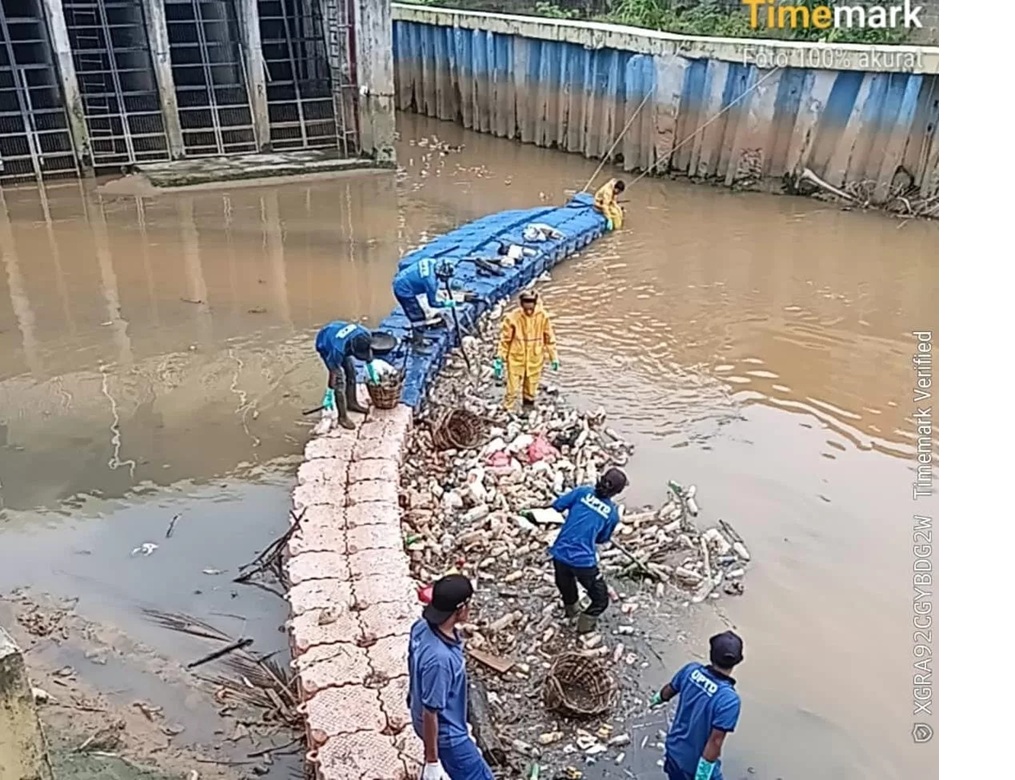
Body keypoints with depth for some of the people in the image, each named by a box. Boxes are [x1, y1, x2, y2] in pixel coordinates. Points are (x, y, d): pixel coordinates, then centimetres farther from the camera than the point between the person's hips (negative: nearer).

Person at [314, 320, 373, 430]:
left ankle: (351, 403, 31)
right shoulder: (338, 349, -44)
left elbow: (369, 353, -5)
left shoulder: (365, 335, -29)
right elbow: (333, 374, -32)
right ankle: (342, 417, -3)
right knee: (339, 379, -12)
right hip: (325, 344, -6)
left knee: (351, 372, 9)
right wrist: (328, 397, -21)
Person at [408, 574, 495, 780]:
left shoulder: (422, 627, -14)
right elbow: (430, 712, -30)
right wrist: (431, 760, -18)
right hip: (445, 732, -8)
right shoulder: (439, 658, -40)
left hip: (434, 722, 8)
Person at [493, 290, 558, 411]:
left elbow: (549, 338, 0)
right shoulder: (513, 318, -16)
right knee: (512, 389, 2)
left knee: (531, 390, 17)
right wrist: (499, 359, -5)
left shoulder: (543, 317, -11)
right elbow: (505, 339, -6)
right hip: (516, 360, -2)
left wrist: (554, 358, 5)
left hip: (535, 360, 2)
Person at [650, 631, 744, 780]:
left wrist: (657, 698, 27)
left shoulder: (691, 670, -15)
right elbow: (715, 740, -30)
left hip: (674, 750, 6)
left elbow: (669, 690, 5)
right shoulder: (729, 699, -34)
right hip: (696, 763, -6)